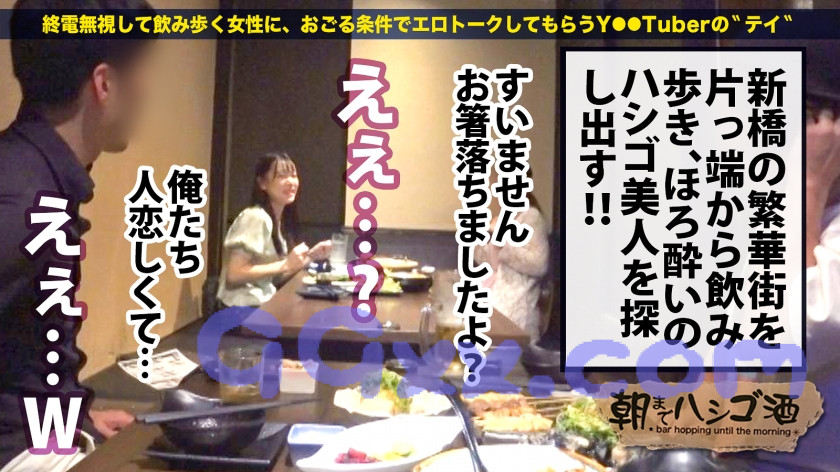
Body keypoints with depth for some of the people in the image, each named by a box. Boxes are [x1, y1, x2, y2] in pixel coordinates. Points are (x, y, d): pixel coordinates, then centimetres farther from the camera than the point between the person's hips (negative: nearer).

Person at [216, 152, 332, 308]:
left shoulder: (282, 219, 8)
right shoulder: (255, 217, -16)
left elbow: (275, 278, 10)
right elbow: (234, 275, -20)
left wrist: (310, 256, 0)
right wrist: (285, 265, -21)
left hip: (264, 302, 8)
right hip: (244, 308, -7)